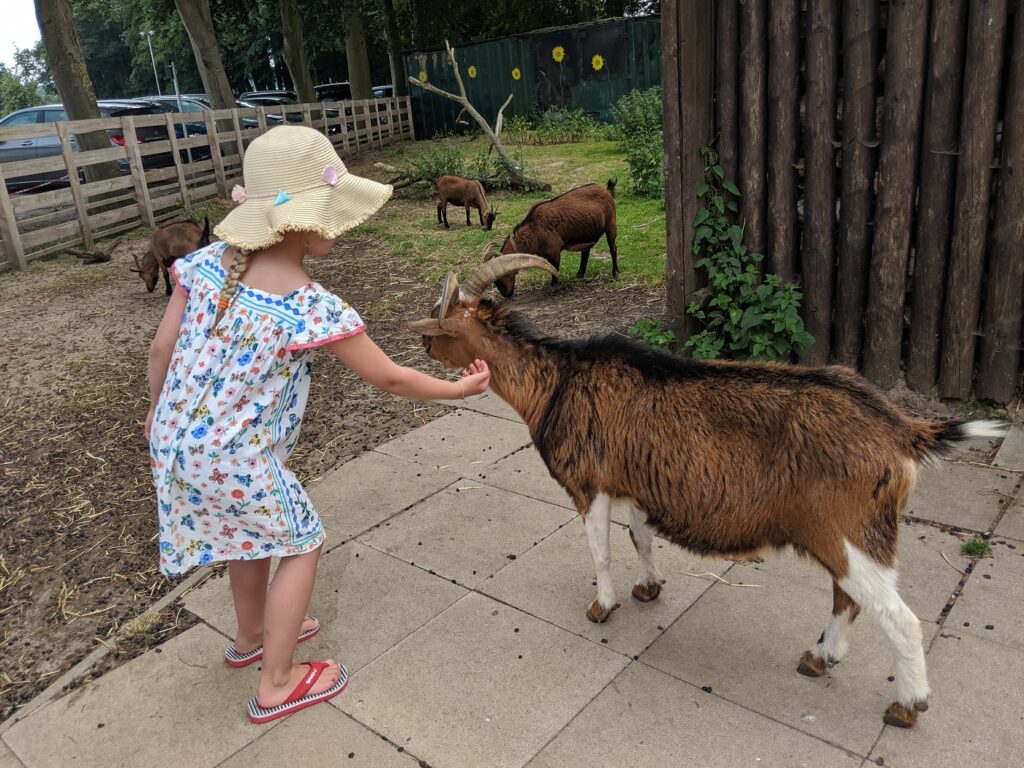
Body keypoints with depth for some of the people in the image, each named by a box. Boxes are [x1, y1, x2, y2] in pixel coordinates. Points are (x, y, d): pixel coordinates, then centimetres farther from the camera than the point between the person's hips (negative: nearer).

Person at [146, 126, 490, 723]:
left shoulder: (206, 262, -8)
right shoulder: (314, 310, -24)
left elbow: (162, 348, 1)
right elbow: (390, 379, -15)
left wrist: (159, 407, 19)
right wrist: (459, 389, 0)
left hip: (175, 441, 7)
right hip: (237, 460, -7)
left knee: (253, 533, 29)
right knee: (302, 545, 14)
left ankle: (253, 636, 52)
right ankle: (278, 686, 25)